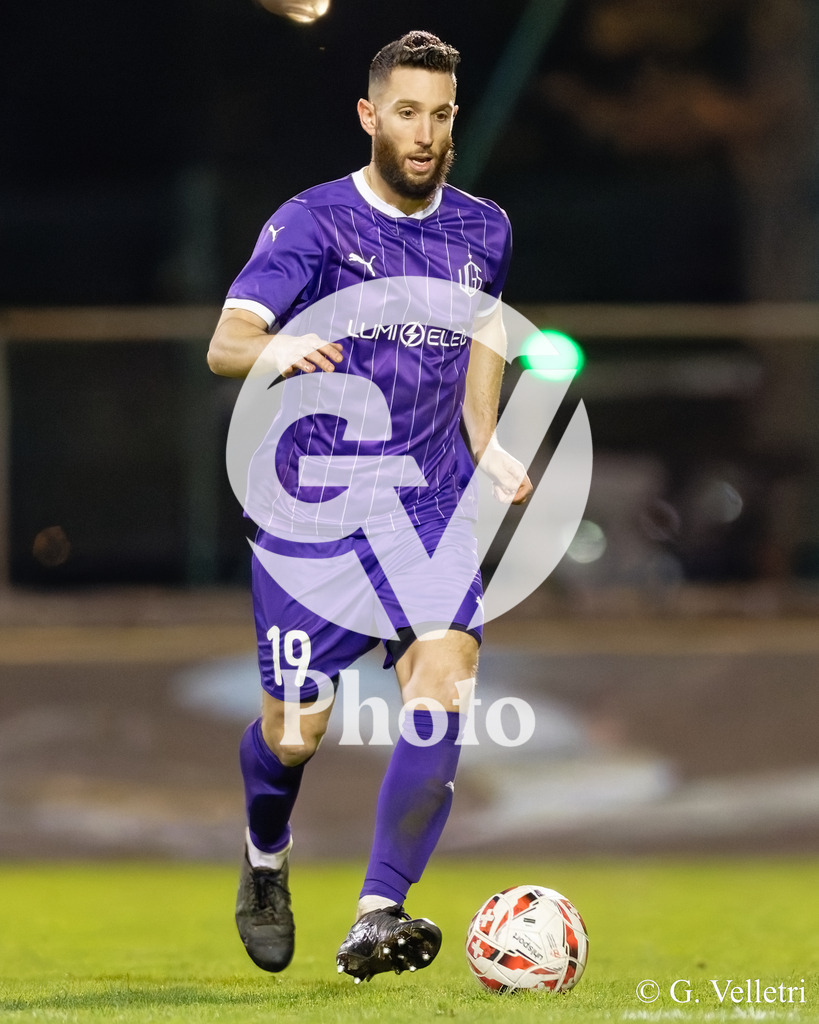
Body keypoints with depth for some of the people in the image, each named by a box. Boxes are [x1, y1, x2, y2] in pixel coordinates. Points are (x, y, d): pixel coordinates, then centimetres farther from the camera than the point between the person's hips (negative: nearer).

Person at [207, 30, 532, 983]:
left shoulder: (482, 231, 6)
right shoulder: (311, 223, -8)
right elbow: (223, 344, -18)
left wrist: (485, 446, 12)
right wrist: (276, 348, -41)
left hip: (430, 507, 3)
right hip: (311, 506, -3)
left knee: (444, 679, -20)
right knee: (293, 728, -1)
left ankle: (376, 920, -20)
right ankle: (265, 863, 35)